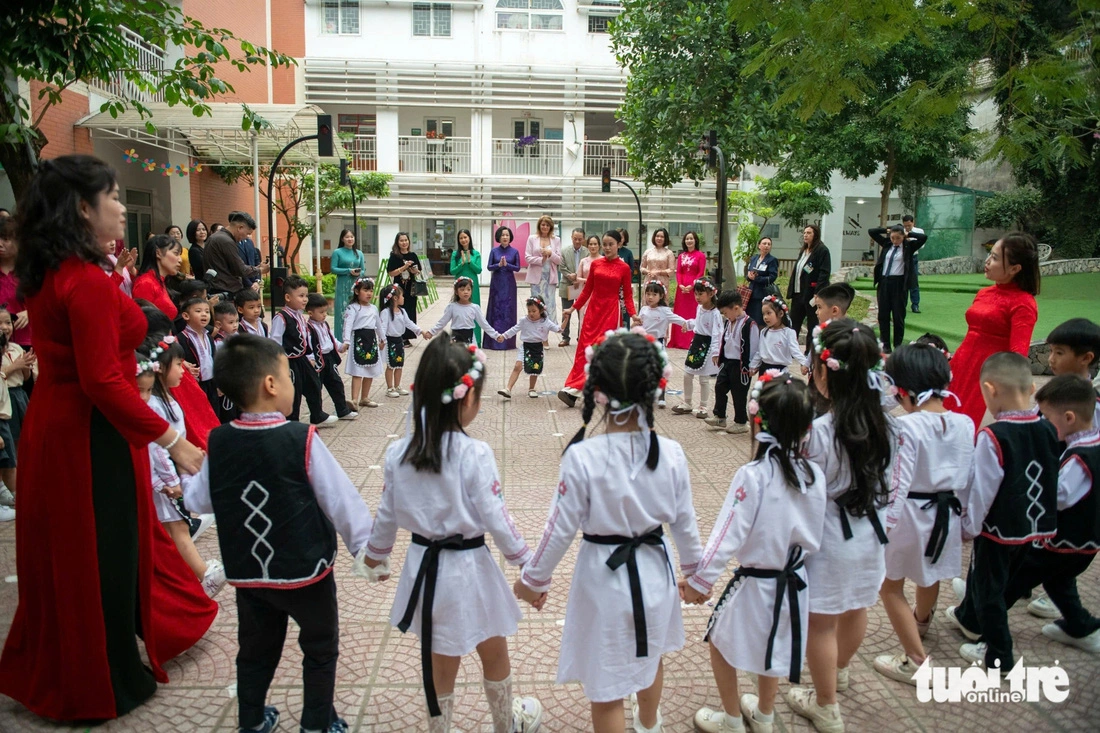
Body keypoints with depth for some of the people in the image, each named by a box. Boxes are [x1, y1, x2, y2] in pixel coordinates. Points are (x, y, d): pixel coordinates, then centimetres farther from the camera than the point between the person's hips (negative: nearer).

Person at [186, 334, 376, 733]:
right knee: (321, 648, 17)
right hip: (305, 571, -4)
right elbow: (340, 498, -16)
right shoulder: (302, 440, -21)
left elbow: (198, 500, 6)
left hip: (247, 573, 5)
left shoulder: (217, 442, -7)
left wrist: (191, 476, 28)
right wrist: (365, 547, -3)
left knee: (256, 649, 24)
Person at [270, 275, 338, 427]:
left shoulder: (302, 317, 10)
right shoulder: (281, 318, -18)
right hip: (290, 362, -9)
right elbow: (274, 341, -19)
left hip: (303, 359, 9)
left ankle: (318, 416, 32)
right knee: (293, 392, 0)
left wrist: (310, 357, 13)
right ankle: (292, 421, 15)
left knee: (314, 386, 16)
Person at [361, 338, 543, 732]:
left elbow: (387, 514, 3)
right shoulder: (474, 454, -23)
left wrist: (376, 555, 21)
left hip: (424, 567, 4)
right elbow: (495, 518, -17)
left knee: (440, 661, 22)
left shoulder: (397, 453, -8)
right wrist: (527, 562, -4)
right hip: (468, 568, -3)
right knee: (494, 654, 23)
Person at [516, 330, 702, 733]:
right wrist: (694, 569, 17)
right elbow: (684, 523, -2)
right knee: (650, 654, 32)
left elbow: (561, 529, -15)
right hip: (654, 570, 5)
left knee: (605, 690, 13)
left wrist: (533, 579, 2)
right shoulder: (671, 454, -13)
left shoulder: (582, 457, -23)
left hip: (603, 577, -5)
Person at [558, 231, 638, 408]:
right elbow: (587, 290, 10)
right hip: (593, 310, 3)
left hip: (610, 312, -3)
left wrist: (633, 314, -14)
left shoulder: (624, 268, -2)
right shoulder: (595, 264, 5)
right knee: (584, 348, 2)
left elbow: (627, 295, 0)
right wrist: (572, 308, 7)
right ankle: (573, 389, 6)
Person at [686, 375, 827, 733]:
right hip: (795, 582, 5)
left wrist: (699, 581, -11)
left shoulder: (753, 476, -24)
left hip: (755, 583, -5)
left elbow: (728, 535, -21)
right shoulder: (815, 475, -9)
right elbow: (816, 536, 1)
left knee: (721, 643, 20)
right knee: (772, 648, 28)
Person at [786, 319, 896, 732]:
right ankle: (839, 672, 53)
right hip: (869, 532, 7)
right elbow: (886, 486, 5)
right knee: (856, 609, 26)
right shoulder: (885, 427, -6)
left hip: (828, 537, -7)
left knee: (821, 622, 11)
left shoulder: (818, 433, -26)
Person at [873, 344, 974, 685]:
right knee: (930, 575, 31)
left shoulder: (907, 427, -22)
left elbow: (898, 485, -23)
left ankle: (916, 661, 14)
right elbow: (969, 480, 3)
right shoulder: (965, 424, -5)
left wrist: (882, 528, -17)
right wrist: (961, 513, 18)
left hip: (910, 514, -7)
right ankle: (922, 621, 58)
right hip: (947, 515, 7)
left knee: (890, 585, 10)